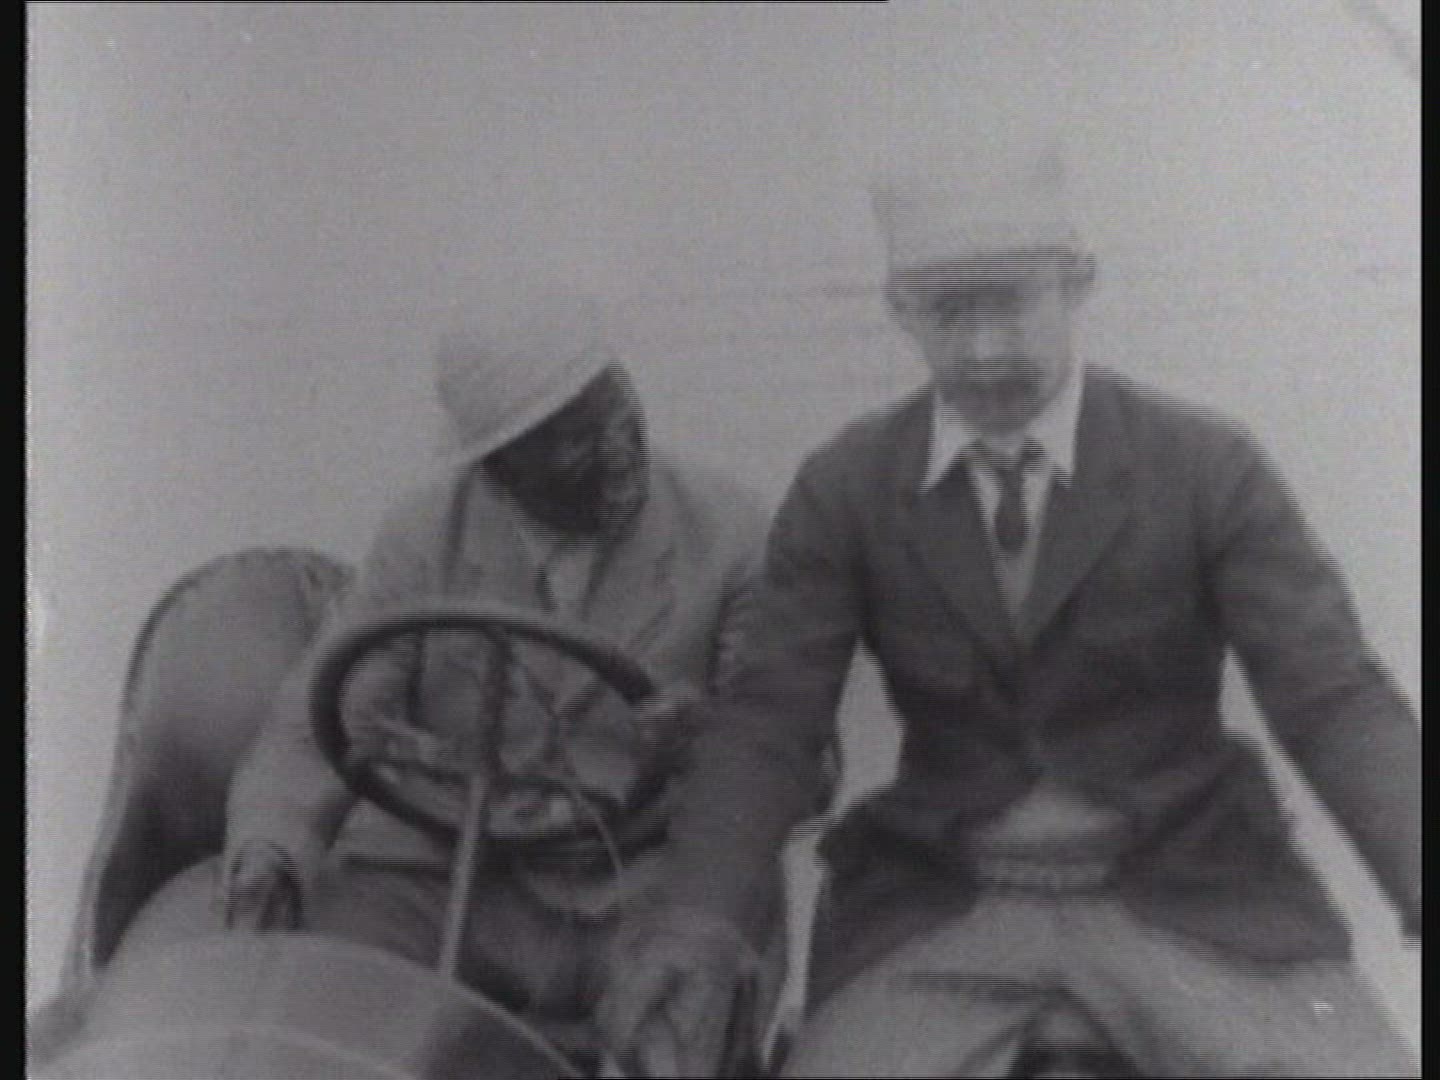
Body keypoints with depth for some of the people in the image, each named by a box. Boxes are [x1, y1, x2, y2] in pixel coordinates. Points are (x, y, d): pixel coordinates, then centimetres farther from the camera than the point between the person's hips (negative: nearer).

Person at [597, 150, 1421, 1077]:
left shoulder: (1209, 466, -6)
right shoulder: (842, 490, -3)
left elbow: (1335, 698, -10)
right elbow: (770, 719, -7)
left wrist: (1425, 895, -28)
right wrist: (697, 921, -25)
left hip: (1186, 888, 0)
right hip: (939, 902, 1)